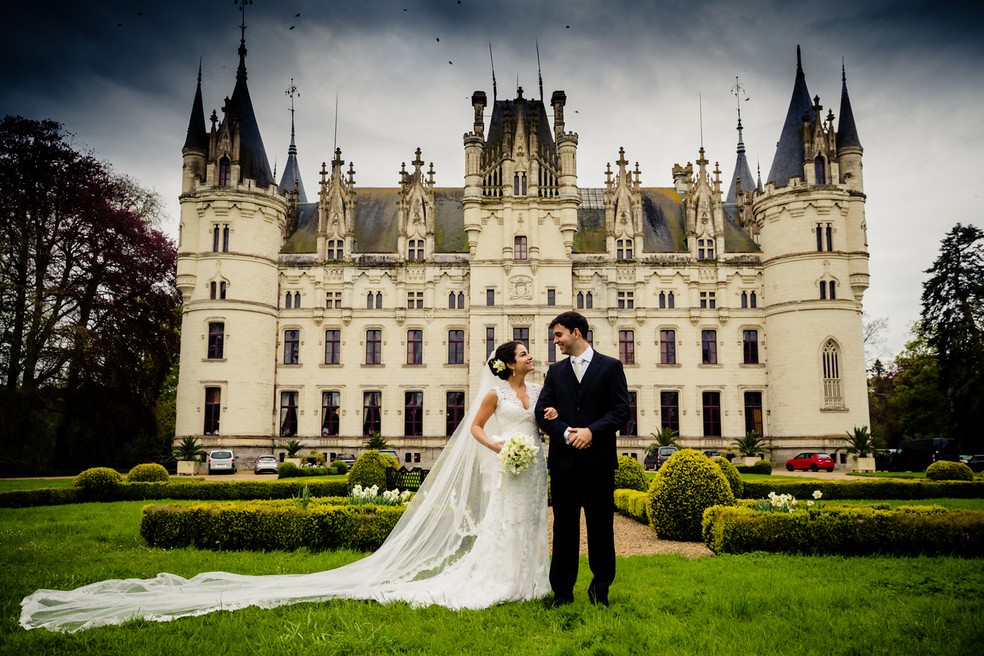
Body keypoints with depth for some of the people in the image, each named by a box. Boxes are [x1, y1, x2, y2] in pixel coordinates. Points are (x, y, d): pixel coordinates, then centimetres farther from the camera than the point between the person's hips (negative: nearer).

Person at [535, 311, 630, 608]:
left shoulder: (611, 367, 3)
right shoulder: (555, 371, 12)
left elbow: (621, 411, -4)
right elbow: (542, 412, 3)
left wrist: (591, 431, -16)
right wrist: (567, 433, -13)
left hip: (598, 459, -2)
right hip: (563, 460, 3)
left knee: (600, 527, 6)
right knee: (564, 527, 7)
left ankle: (601, 591, 20)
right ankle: (562, 592, 16)